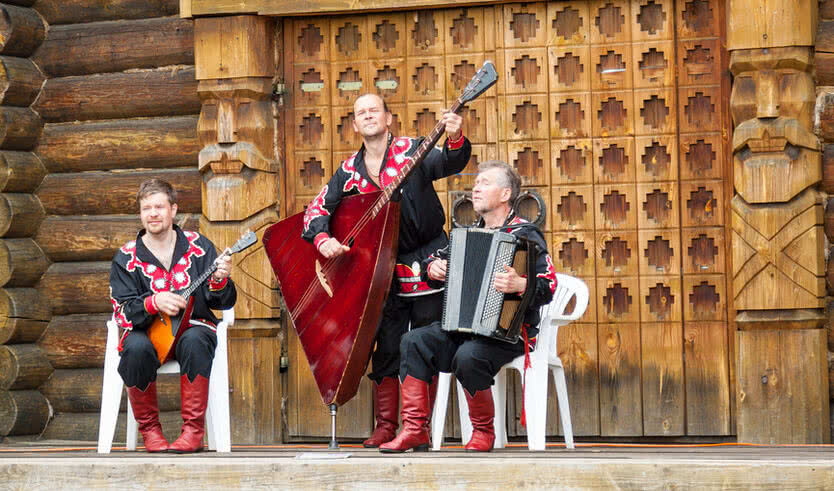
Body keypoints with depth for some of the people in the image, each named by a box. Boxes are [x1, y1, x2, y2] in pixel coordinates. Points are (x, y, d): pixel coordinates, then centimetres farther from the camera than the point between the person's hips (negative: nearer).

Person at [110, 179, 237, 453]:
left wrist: (219, 281, -21)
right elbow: (122, 312, -5)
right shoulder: (126, 258, 3)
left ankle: (193, 430, -28)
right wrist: (154, 303, -23)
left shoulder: (199, 247, 3)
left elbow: (225, 303, 2)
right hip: (147, 330, 0)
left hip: (193, 326, 0)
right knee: (136, 348, -35)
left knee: (194, 340, -36)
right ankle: (149, 429, -15)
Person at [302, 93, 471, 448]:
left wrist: (455, 139, -44)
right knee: (387, 350, 3)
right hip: (384, 273, 3)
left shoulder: (413, 151, -4)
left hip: (428, 265, -3)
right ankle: (386, 427, 11)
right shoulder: (349, 172, 6)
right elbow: (317, 209, 8)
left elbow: (450, 164, -21)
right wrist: (322, 240, -13)